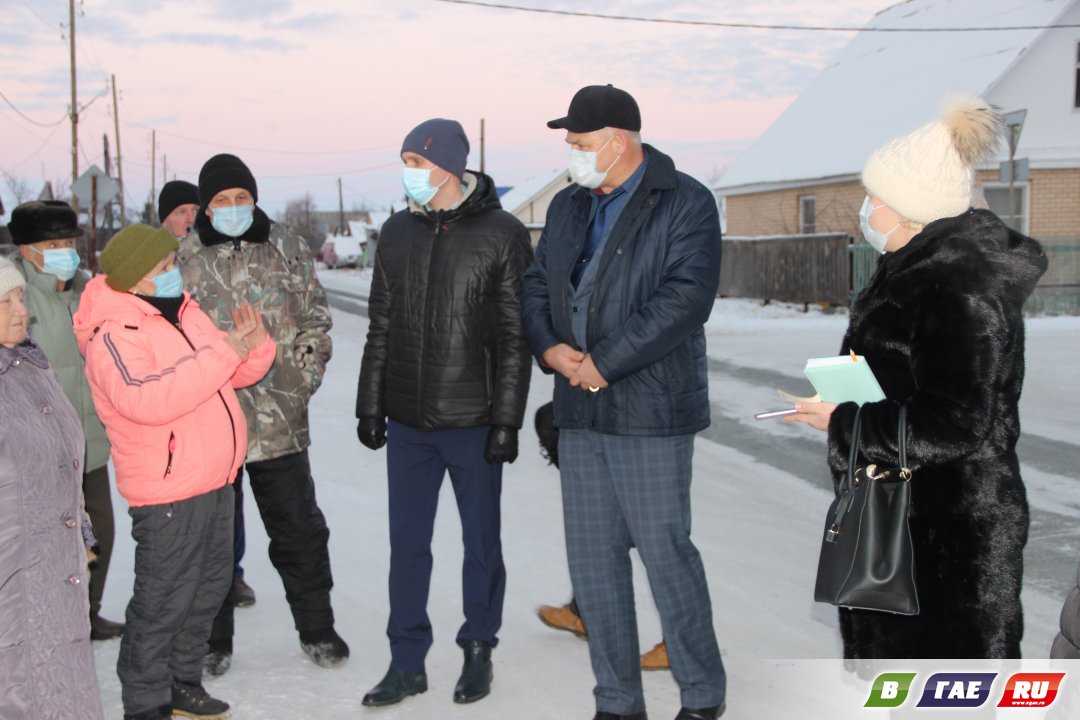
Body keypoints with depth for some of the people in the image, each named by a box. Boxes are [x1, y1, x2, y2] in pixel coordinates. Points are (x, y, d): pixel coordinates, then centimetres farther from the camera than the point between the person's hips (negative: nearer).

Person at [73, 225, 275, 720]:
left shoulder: (183, 311, 10)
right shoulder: (114, 335, -17)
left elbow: (233, 375, 17)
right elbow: (146, 399, -34)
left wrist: (253, 346, -6)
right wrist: (222, 354, -31)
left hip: (215, 480, 9)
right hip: (167, 491, -9)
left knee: (210, 586, 20)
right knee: (163, 603, 0)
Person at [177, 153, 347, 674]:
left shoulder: (287, 248, 4)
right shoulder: (181, 257, -1)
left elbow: (315, 320, 10)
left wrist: (304, 379, 3)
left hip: (280, 421, 1)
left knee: (299, 529, 10)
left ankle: (316, 629, 27)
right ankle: (213, 641, 27)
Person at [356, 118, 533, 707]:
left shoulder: (502, 234, -6)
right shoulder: (398, 232, 8)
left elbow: (514, 337, -7)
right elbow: (381, 327, 12)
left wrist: (505, 420, -10)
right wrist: (370, 406, 9)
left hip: (472, 422, -4)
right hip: (407, 424, 4)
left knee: (481, 543, 9)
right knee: (407, 544, 9)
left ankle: (478, 652, 27)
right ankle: (407, 662, 22)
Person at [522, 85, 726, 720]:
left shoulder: (686, 203, -6)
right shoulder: (568, 207, 15)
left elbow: (686, 298, -17)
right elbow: (538, 286, 16)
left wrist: (603, 362, -18)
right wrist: (552, 348, -5)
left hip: (651, 409, -7)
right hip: (580, 411, 7)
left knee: (665, 549, -1)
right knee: (592, 556, 10)